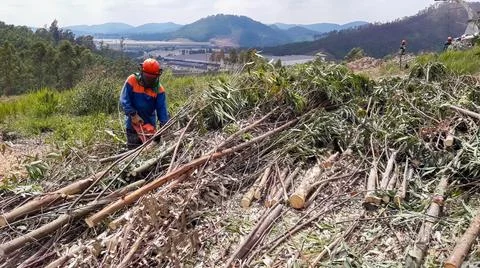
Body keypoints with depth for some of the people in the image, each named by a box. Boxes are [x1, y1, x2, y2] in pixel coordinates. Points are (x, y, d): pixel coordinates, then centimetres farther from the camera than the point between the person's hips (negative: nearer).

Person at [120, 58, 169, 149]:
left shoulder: (159, 89, -7)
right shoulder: (132, 80, -12)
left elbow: (162, 108, -11)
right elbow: (124, 100, -14)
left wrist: (164, 125, -23)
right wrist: (134, 115, -23)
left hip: (150, 124, 2)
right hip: (133, 124, -2)